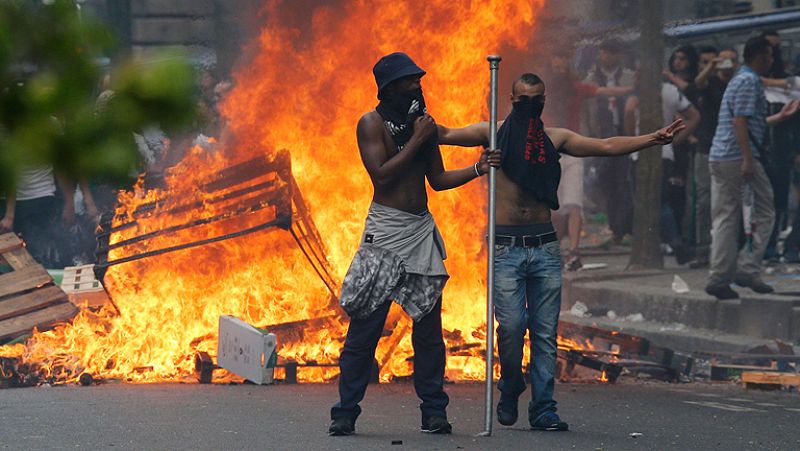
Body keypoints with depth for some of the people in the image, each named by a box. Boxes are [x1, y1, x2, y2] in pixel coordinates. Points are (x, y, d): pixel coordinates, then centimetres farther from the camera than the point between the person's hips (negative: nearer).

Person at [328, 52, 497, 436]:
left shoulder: (424, 123, 14)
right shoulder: (372, 123, -3)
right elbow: (382, 175, -14)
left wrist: (477, 170, 4)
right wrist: (416, 141, -12)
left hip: (423, 231, 6)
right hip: (385, 229, -5)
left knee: (429, 325, 3)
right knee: (365, 325, -7)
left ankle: (434, 412, 8)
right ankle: (345, 414, -3)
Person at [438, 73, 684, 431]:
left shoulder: (555, 138, 13)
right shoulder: (494, 133, 5)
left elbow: (607, 146, 12)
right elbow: (447, 135, -5)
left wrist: (653, 139, 3)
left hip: (545, 246, 3)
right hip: (507, 246, -3)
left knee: (546, 333, 0)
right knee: (511, 325, -13)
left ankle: (543, 410, 5)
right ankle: (510, 392, 12)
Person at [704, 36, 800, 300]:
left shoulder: (739, 80, 23)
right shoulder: (750, 81, -9)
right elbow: (740, 121, -18)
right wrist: (748, 160, -23)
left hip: (718, 158, 10)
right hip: (739, 157, -10)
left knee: (724, 219, 7)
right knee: (764, 214, -1)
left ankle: (718, 279, 4)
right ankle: (747, 270, -8)